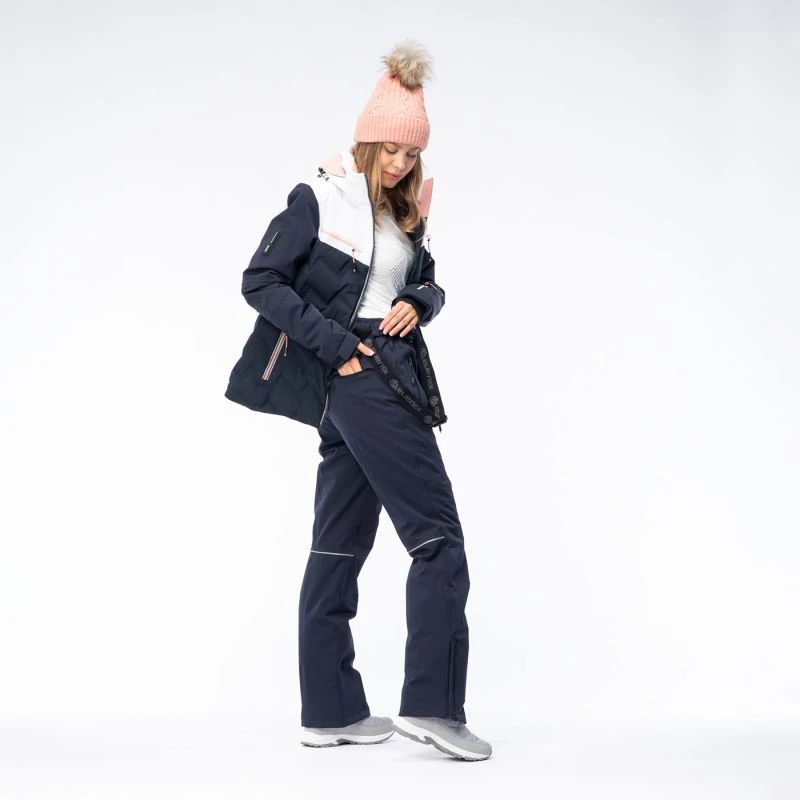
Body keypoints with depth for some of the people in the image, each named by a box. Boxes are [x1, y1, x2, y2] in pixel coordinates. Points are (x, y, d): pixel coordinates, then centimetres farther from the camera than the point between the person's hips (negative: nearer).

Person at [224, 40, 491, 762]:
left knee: (341, 544, 8)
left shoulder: (403, 213, 18)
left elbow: (431, 283, 27)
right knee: (439, 536, -11)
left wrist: (419, 303, 2)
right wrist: (335, 344, -14)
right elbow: (261, 280, -8)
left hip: (388, 375, 8)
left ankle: (330, 711, 12)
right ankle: (431, 704, -11)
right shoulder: (318, 201, -4)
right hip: (359, 376, -8)